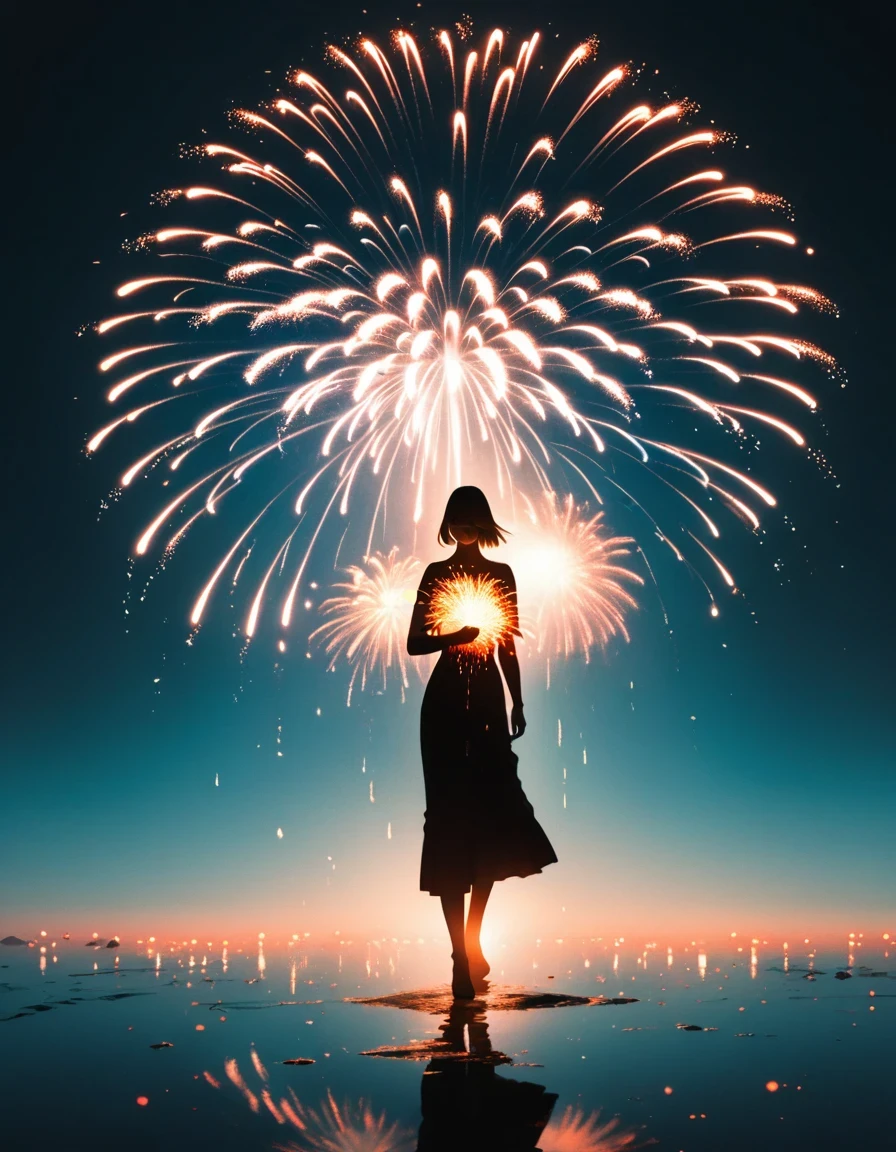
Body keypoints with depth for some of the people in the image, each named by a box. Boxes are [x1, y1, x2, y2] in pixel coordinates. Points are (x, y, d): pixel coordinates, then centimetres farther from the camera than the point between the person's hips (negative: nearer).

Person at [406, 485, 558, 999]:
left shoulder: (501, 574, 9)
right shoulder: (437, 573, 2)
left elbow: (510, 644, 10)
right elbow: (414, 642, -1)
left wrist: (517, 705, 8)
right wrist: (453, 637, -19)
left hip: (489, 700, 3)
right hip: (445, 703, -3)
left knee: (493, 820, 3)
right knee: (450, 819, -4)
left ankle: (472, 939, 24)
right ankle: (462, 954, 3)